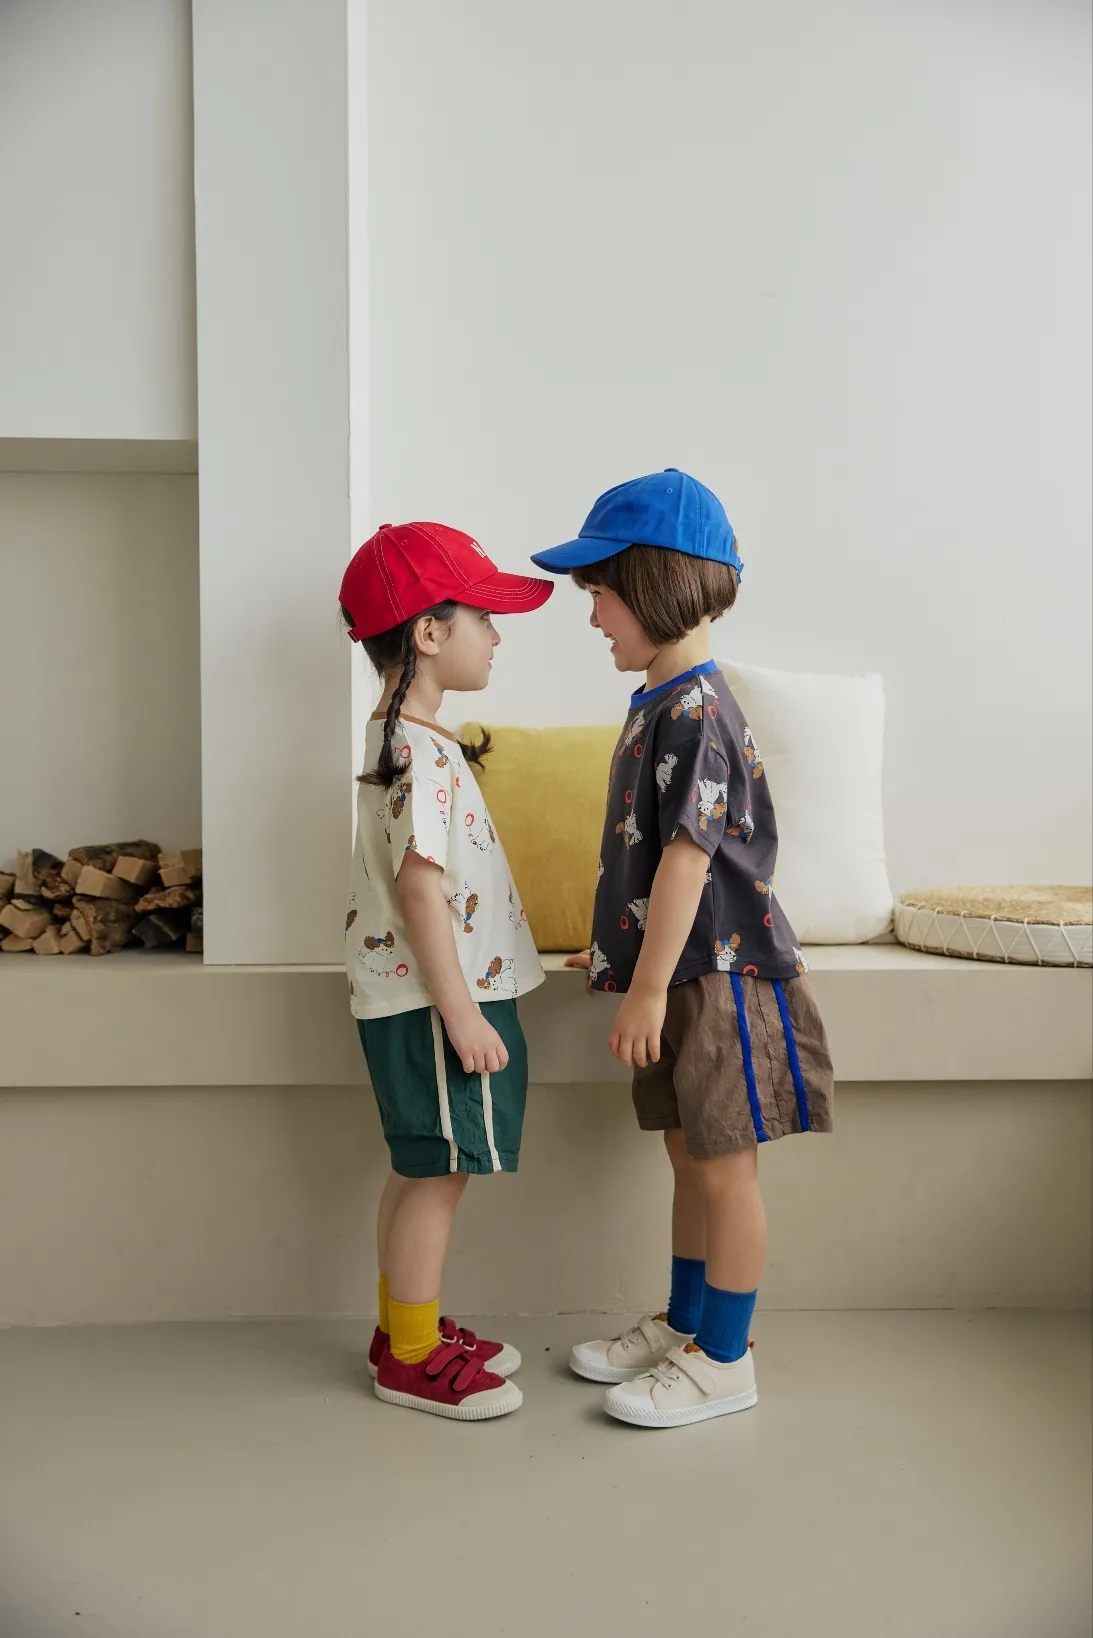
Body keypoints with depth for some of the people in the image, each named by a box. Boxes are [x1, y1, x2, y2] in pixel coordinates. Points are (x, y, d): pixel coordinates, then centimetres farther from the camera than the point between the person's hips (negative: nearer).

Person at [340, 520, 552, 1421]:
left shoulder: (414, 738, 13)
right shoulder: (419, 751, -20)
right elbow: (419, 887, -23)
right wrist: (460, 1013, -22)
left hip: (432, 997, 10)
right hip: (432, 1003, -10)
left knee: (422, 1172, 18)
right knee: (438, 1175, 1)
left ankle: (406, 1325, 32)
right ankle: (411, 1357, 15)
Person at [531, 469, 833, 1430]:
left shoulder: (695, 711, -19)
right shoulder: (660, 704, 11)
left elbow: (688, 858, -22)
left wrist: (650, 987, -20)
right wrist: (621, 951, 23)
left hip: (720, 978, -9)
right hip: (678, 974, 10)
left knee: (724, 1172, 4)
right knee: (690, 1162, 19)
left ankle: (724, 1361, 18)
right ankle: (682, 1325, 34)